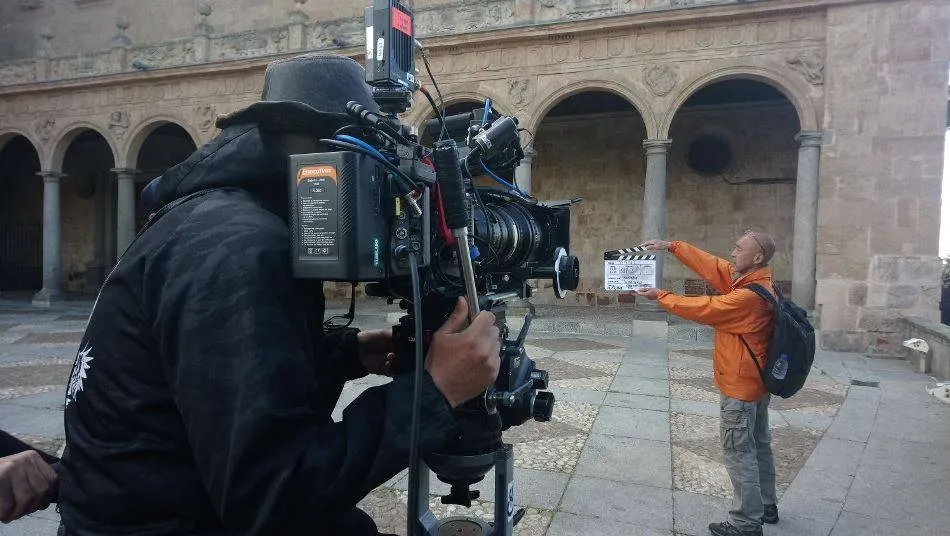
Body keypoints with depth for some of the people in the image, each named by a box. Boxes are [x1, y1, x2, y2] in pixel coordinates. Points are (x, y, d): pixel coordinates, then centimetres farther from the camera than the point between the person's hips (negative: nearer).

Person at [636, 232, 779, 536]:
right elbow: (711, 265, 6)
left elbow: (704, 309, -20)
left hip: (739, 385, -10)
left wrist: (661, 297, -10)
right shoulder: (753, 280, 2)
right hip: (754, 382, 10)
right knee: (758, 445, 21)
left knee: (738, 451, -1)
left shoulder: (749, 296, -27)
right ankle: (765, 506, 36)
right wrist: (672, 246, 5)